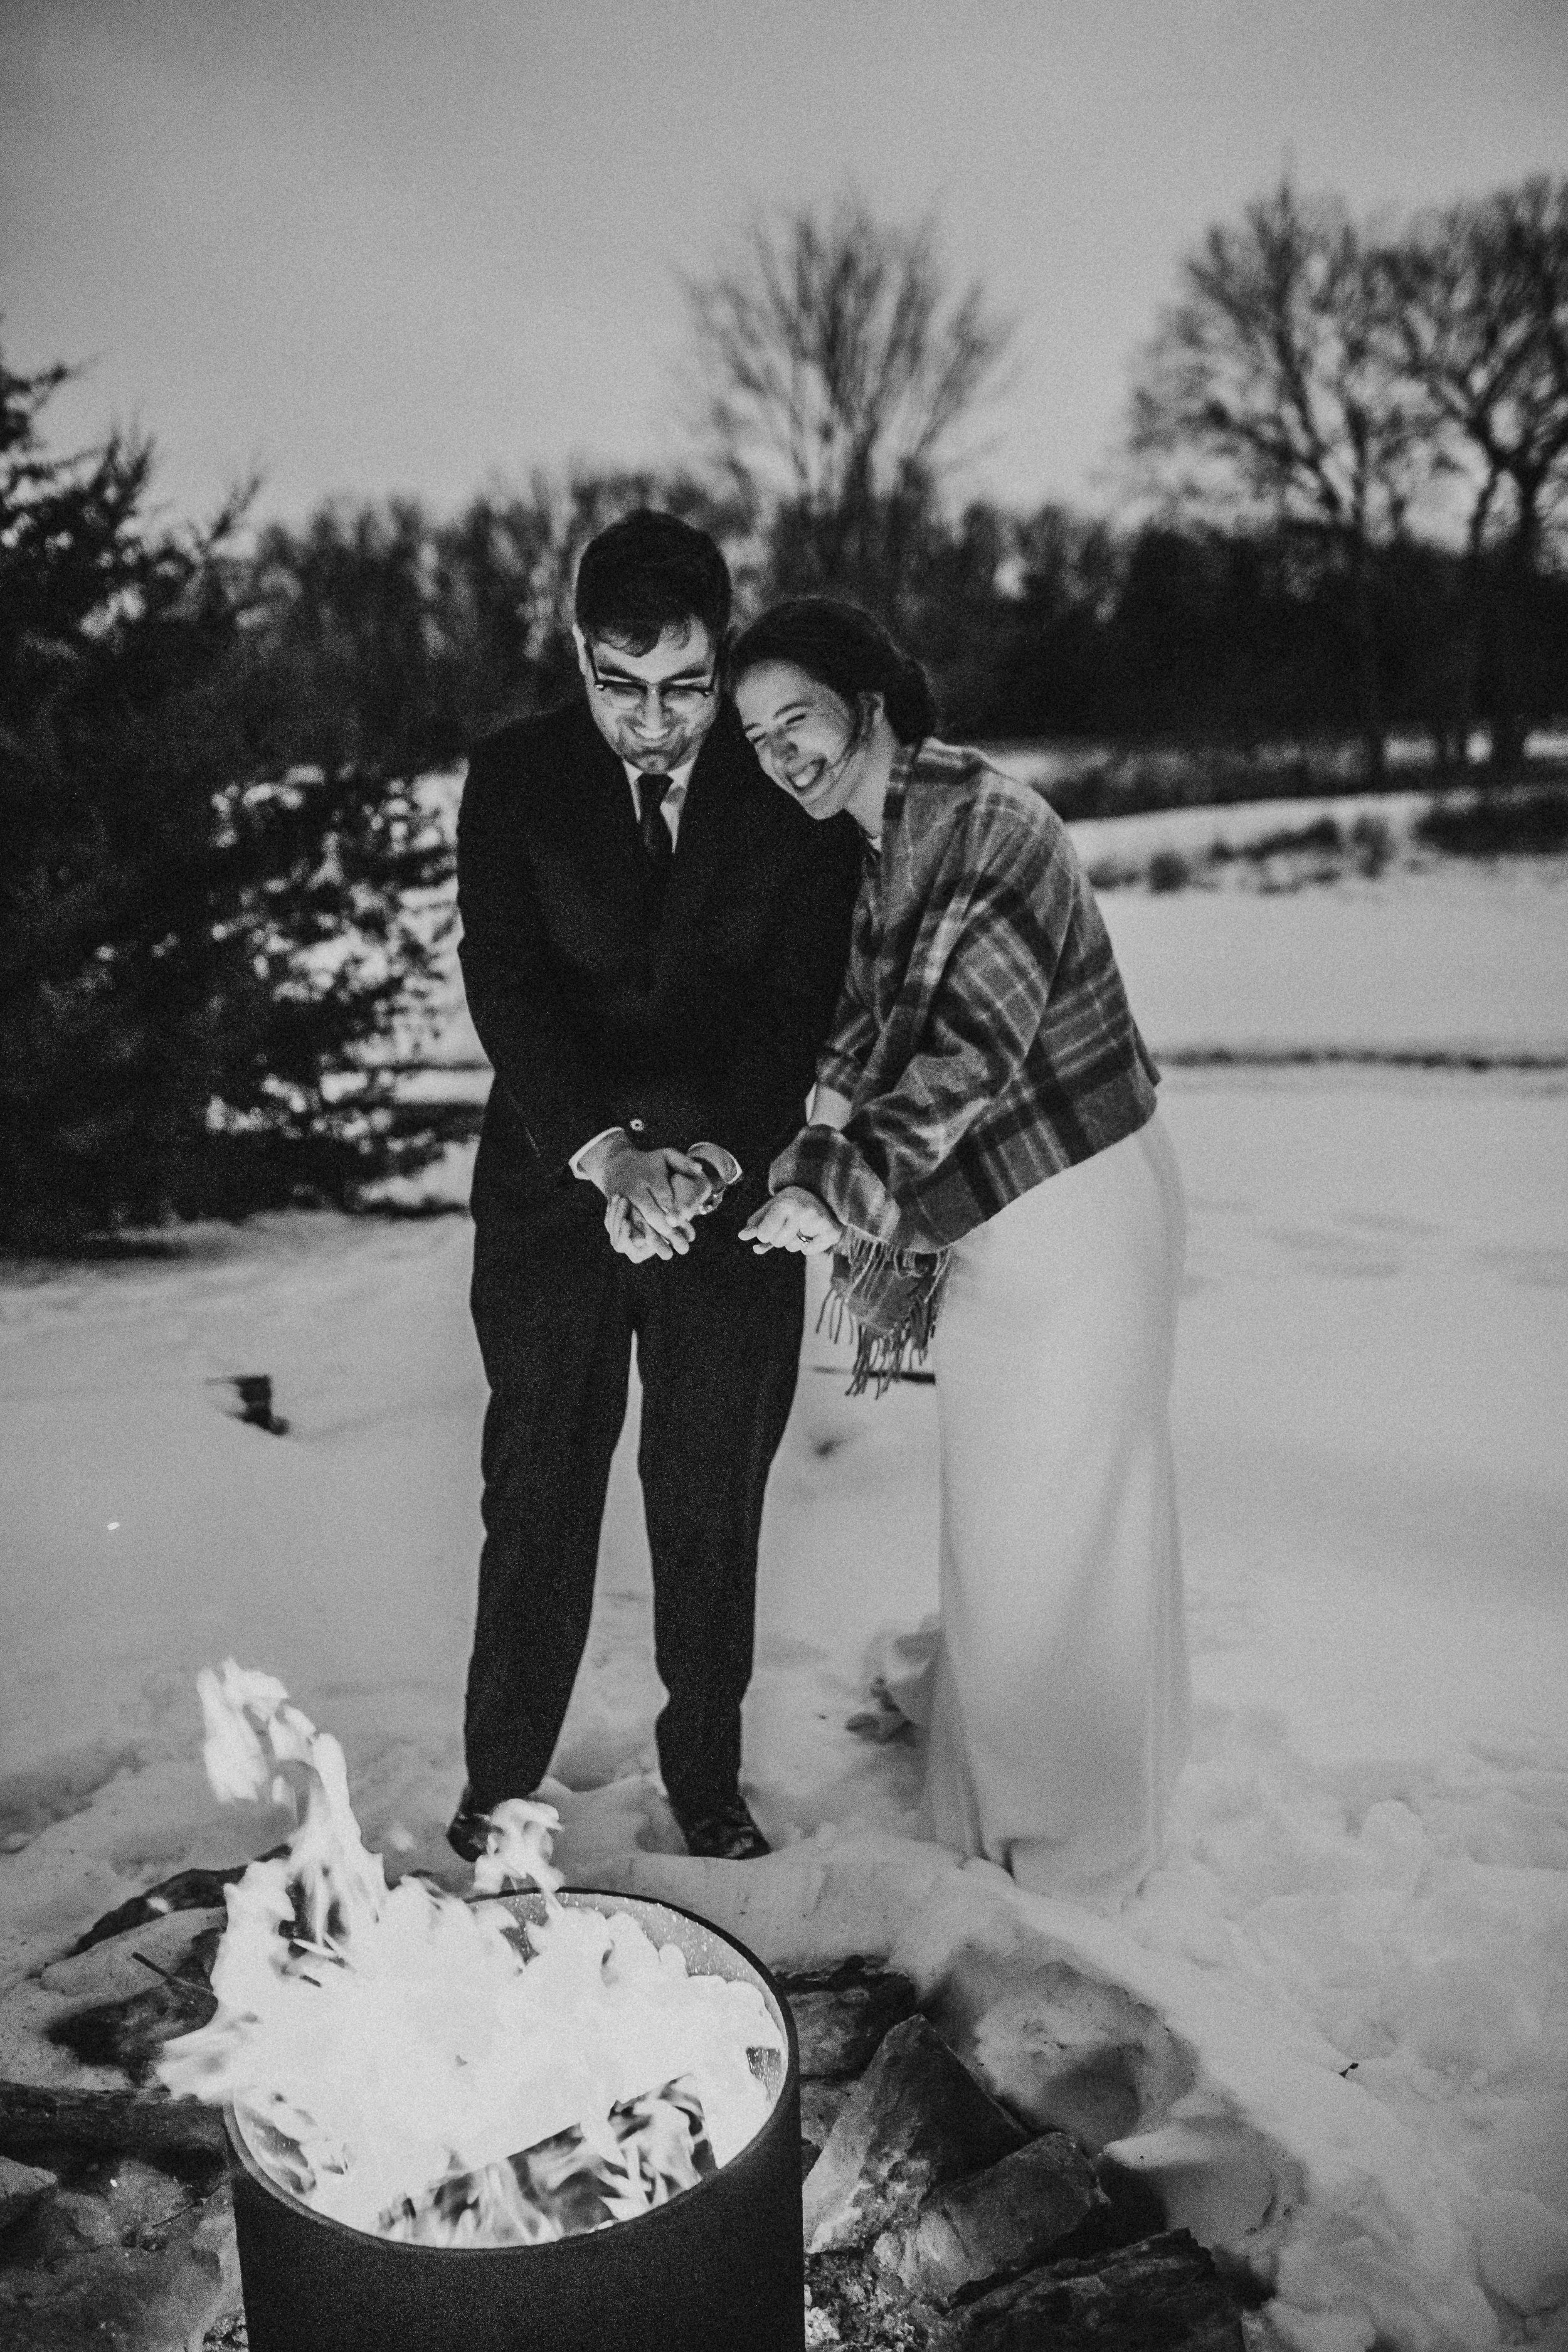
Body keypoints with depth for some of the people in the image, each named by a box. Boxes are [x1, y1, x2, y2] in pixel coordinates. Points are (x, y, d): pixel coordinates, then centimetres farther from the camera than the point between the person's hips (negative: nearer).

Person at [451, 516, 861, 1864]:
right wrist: (603, 1149, -25)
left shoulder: (794, 790, -3)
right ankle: (500, 1782, 22)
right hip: (553, 1186, 0)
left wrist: (710, 1159, -23)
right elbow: (506, 986, -11)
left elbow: (800, 1004, -8)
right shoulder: (514, 779, -3)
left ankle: (707, 1770, 27)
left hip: (732, 1195, 0)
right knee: (537, 1496, 6)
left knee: (716, 1504, 8)